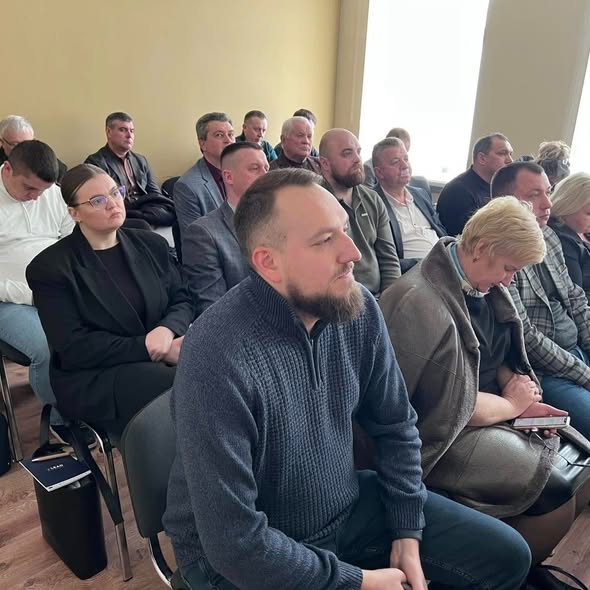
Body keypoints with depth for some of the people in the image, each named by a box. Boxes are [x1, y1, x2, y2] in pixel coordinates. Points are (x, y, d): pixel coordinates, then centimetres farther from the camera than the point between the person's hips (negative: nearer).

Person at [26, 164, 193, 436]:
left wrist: (168, 330, -15)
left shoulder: (151, 244, 11)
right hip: (94, 377, -4)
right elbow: (73, 347, -10)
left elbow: (182, 301, 9)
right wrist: (149, 348, -17)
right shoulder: (51, 267, -4)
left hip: (162, 360, 5)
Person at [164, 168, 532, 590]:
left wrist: (408, 533, 0)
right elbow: (237, 540, -27)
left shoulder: (359, 310, -11)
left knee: (506, 555, 8)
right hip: (239, 554, -5)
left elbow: (396, 425, 3)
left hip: (348, 506, 6)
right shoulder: (219, 356, -31)